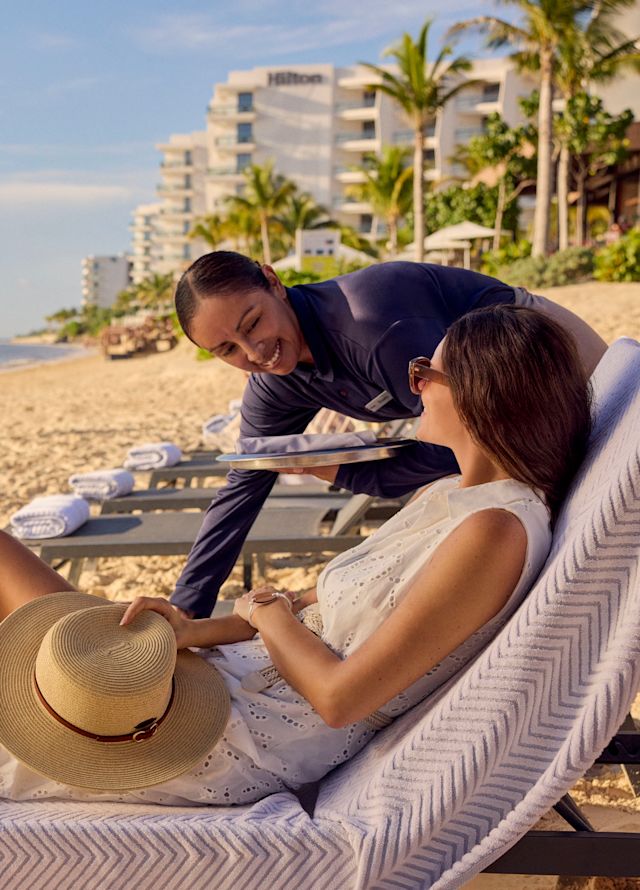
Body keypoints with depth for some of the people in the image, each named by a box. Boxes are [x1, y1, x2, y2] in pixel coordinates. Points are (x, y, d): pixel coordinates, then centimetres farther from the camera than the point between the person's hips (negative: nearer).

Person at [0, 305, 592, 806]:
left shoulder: (496, 531, -23)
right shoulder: (445, 496, 8)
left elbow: (339, 698, -23)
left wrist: (268, 615, -5)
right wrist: (196, 630, -3)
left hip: (249, 740, -9)